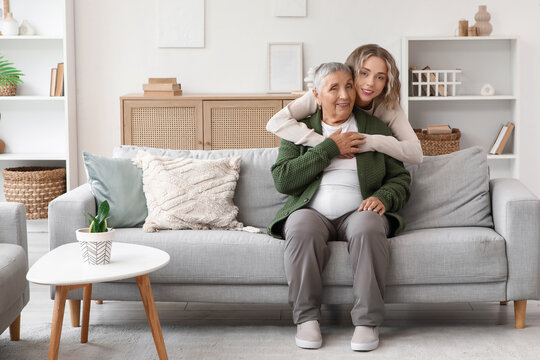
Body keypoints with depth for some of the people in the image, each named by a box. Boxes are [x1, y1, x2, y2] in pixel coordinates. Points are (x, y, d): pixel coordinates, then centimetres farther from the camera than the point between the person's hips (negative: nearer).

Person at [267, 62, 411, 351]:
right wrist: (328, 148, -5)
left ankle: (367, 321, -29)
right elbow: (282, 180, -1)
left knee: (368, 227, -35)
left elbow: (400, 178, 14)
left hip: (357, 211, 0)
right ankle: (306, 317, -23)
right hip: (311, 211, 0)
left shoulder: (374, 128, 18)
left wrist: (383, 198, -10)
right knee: (302, 229, -35)